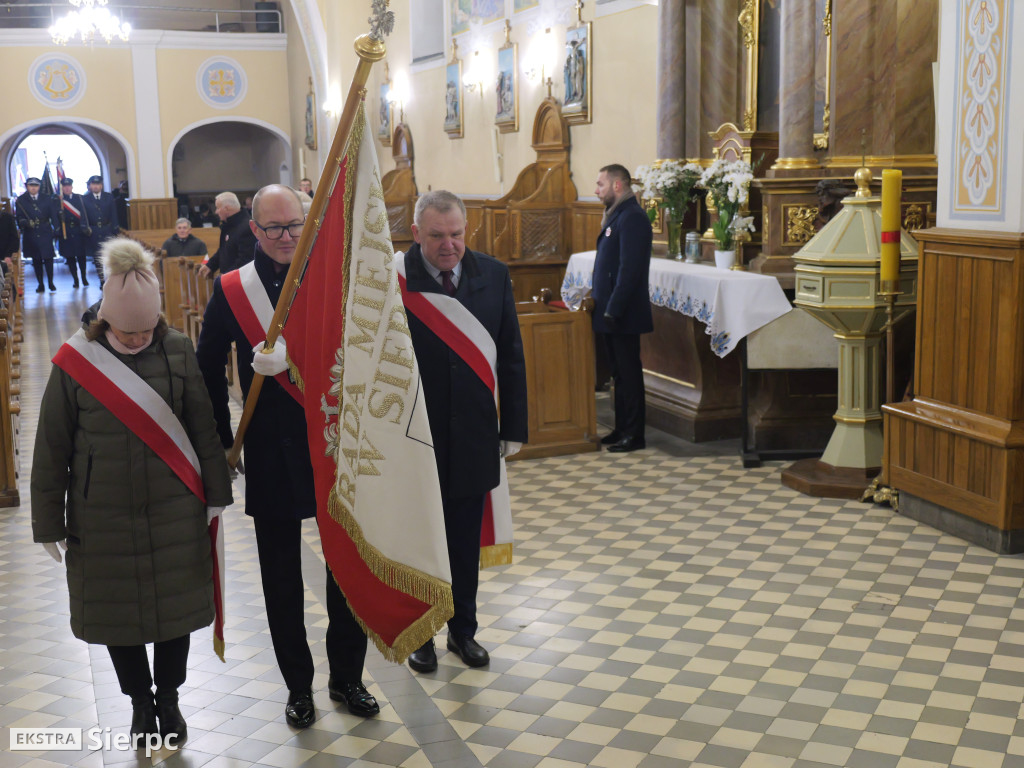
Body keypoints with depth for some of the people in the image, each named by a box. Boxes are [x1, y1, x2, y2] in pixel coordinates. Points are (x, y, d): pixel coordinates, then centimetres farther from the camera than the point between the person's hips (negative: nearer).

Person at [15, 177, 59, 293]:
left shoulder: (47, 199, 8)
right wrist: (26, 223, -19)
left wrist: (55, 228, -6)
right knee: (36, 260, 6)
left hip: (45, 234, 0)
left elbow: (53, 215, 6)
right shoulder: (21, 200, 6)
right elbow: (19, 218, 2)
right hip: (30, 235, 0)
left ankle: (50, 282, 10)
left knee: (48, 258, -4)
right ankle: (40, 284, 13)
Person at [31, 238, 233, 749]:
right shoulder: (75, 362, -9)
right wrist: (49, 523, 1)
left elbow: (204, 428, 4)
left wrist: (215, 492, 10)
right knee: (115, 612, 12)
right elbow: (51, 451, -2)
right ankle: (140, 702, 35)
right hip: (103, 520, -1)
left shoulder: (177, 350, -5)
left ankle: (169, 699, 34)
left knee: (176, 610, 11)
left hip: (175, 514, 1)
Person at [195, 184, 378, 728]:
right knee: (282, 575, 11)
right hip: (272, 454, 0)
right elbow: (209, 371, 6)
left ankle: (346, 677, 29)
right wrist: (226, 439, 2)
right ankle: (298, 686, 28)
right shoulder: (232, 290, -2)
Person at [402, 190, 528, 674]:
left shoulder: (493, 275, 0)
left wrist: (513, 429, 3)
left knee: (466, 544, 16)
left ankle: (463, 629, 35)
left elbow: (511, 357, 4)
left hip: (473, 437, 3)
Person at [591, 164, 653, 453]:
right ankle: (622, 429, 22)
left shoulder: (632, 218, -15)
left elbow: (629, 269, -22)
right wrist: (601, 304, 15)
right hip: (611, 311, 10)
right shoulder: (616, 215, 16)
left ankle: (634, 435, 5)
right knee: (620, 372, 14)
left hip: (623, 315, -10)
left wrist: (613, 310, -22)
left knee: (629, 373, -2)